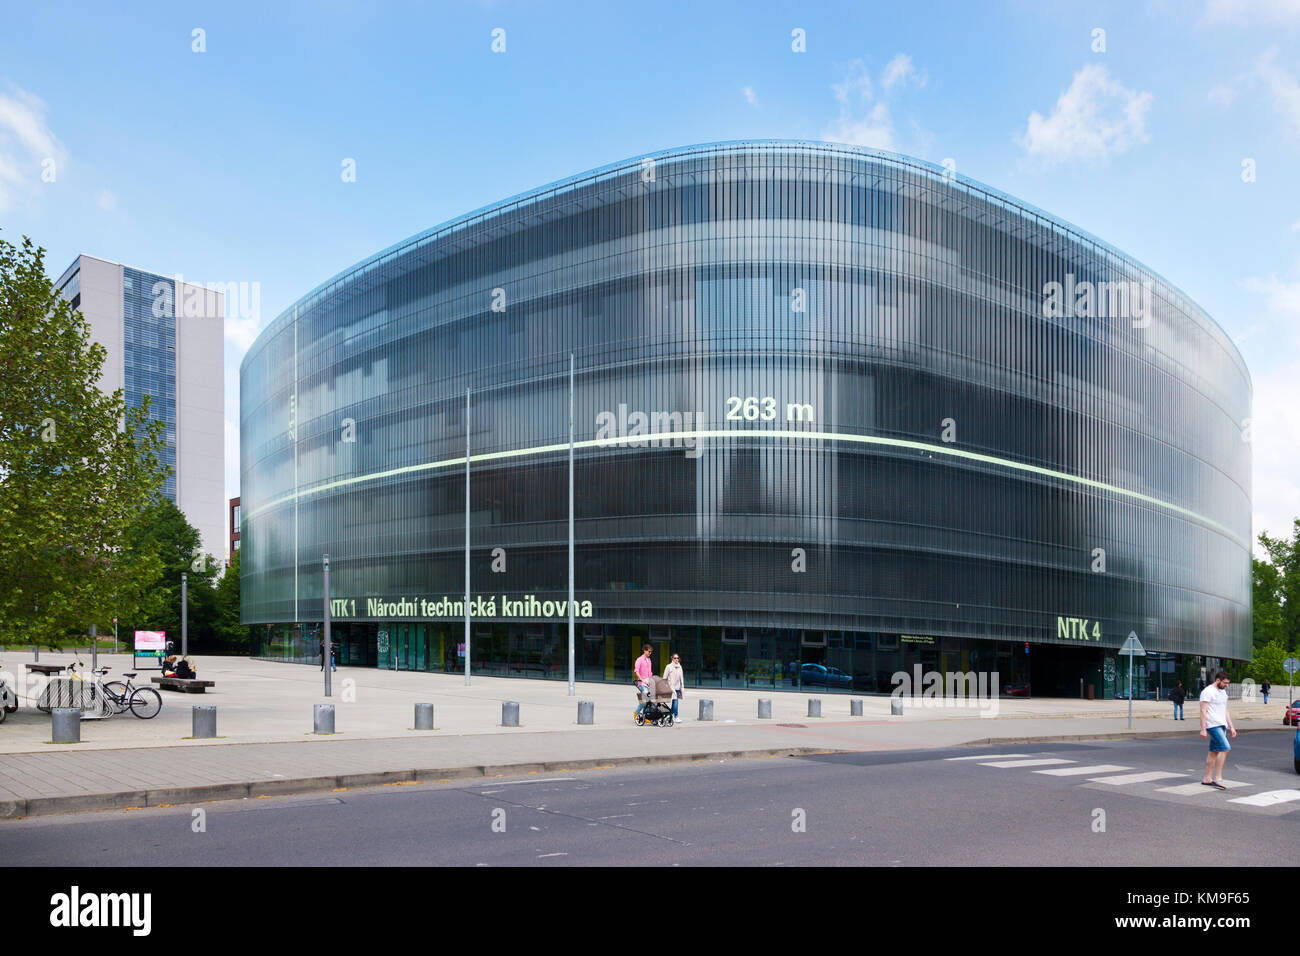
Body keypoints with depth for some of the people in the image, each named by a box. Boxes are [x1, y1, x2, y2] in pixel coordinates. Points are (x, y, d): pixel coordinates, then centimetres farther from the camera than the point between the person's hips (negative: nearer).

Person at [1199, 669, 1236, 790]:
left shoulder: (1223, 692, 19)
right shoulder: (1208, 691, -10)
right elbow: (1203, 711, -14)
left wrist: (1231, 727, 18)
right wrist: (1203, 729, -19)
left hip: (1221, 725, 9)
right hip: (1213, 725, -9)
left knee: (1214, 752, 9)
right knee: (1225, 748, -18)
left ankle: (1207, 778, 13)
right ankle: (1218, 778, -16)